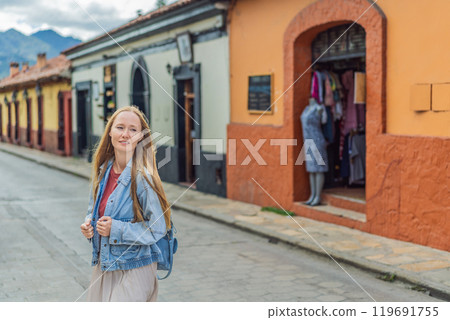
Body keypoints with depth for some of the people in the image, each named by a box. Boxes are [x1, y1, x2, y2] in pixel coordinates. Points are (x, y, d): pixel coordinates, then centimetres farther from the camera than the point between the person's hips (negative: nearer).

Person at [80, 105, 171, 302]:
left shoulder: (143, 177, -18)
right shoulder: (103, 171, 3)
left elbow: (158, 229, -17)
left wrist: (116, 229, -22)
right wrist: (88, 224, -2)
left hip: (133, 270, -7)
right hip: (102, 266, 7)